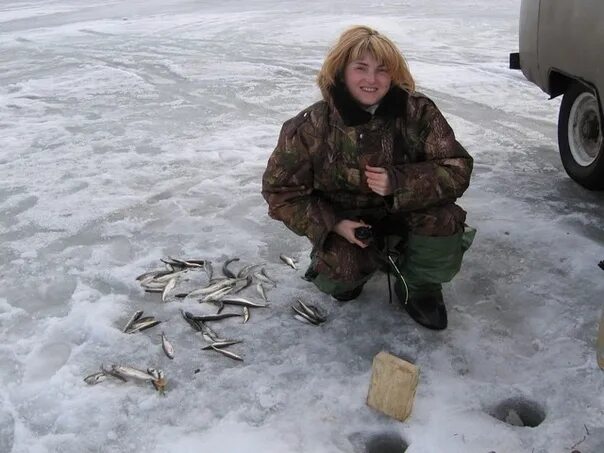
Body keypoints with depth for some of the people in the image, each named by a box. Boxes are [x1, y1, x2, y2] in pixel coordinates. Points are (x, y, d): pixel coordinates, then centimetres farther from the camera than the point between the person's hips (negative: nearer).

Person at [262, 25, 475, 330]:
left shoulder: (418, 112, -17)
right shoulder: (309, 127, -17)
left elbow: (457, 170, -16)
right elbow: (280, 190, -10)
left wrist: (398, 182, -32)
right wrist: (334, 224, -22)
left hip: (405, 215, 1)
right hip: (345, 225, 0)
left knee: (443, 220, -28)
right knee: (334, 279, -26)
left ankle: (420, 286, 2)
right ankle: (352, 272, 14)